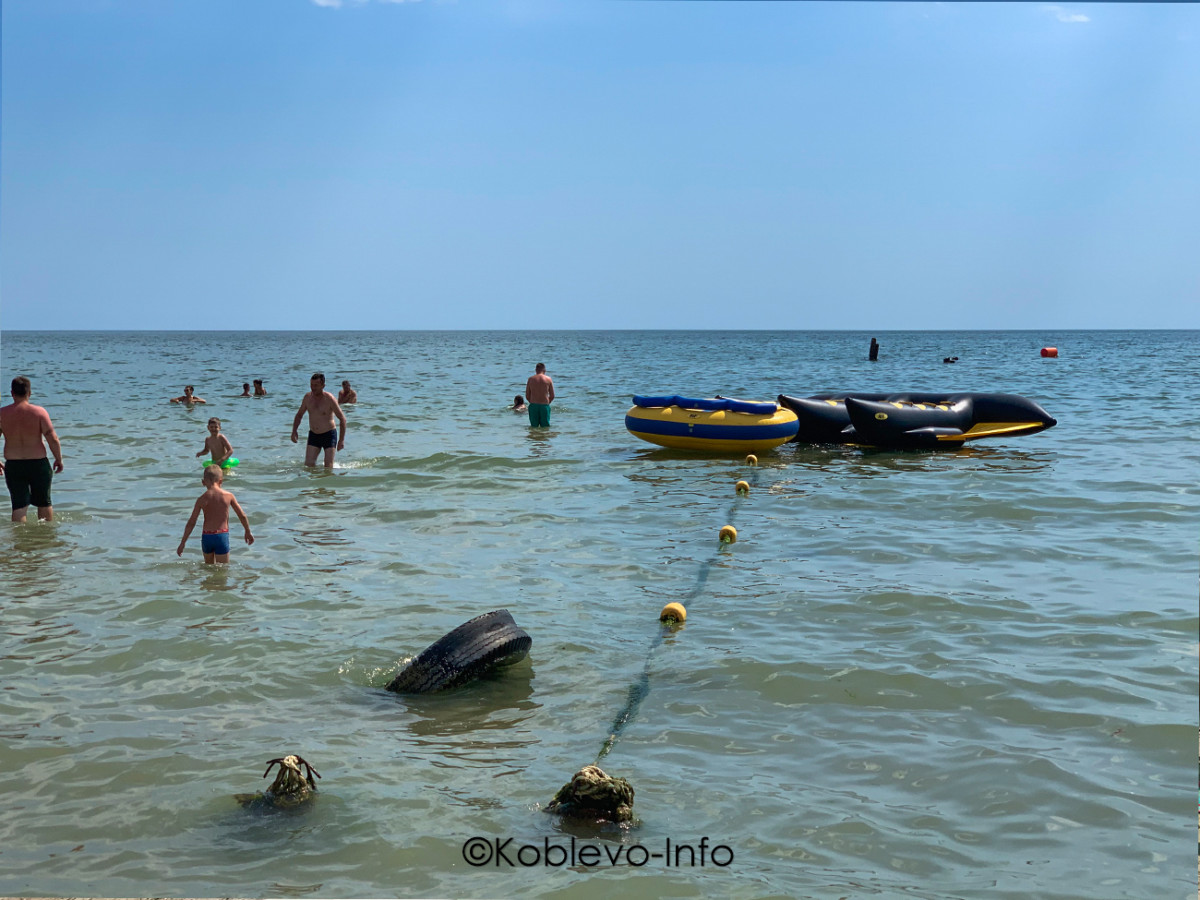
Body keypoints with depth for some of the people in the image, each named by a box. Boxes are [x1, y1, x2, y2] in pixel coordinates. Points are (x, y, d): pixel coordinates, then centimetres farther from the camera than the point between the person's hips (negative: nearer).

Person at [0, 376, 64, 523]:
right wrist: (59, 459, 1)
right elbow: (53, 439, -13)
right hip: (38, 464, -1)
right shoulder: (39, 412, -9)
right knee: (44, 503, 16)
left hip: (13, 466, 1)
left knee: (19, 506, 4)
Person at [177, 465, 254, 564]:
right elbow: (242, 516, 5)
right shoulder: (228, 496, -3)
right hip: (222, 536, -1)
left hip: (206, 537, 2)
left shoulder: (202, 499, -3)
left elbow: (191, 523, -3)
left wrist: (182, 543, 3)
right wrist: (248, 532, 21)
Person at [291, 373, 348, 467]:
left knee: (328, 466, -7)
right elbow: (299, 415, 14)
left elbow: (342, 419, -11)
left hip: (329, 435, -4)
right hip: (313, 435, 4)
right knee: (308, 464, -5)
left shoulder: (330, 399, -15)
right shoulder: (308, 397, -1)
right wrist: (294, 431, -1)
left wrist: (341, 439, -15)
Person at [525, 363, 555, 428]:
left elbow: (527, 396, 4)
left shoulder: (531, 379, 2)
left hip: (533, 405, 1)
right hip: (544, 406, -1)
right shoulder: (548, 379, -1)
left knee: (534, 426, 10)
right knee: (545, 427, 6)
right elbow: (552, 396, 2)